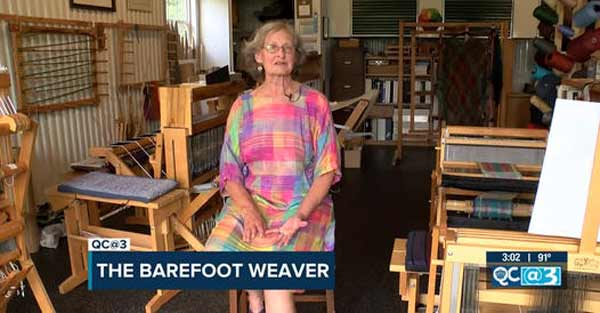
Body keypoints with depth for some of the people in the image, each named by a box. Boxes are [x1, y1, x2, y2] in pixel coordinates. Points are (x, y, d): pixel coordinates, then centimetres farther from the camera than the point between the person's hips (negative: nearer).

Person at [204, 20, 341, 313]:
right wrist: (249, 211, -16)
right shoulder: (243, 105, 5)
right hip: (251, 201, 3)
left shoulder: (315, 103, -1)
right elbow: (230, 171, 2)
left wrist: (299, 216, -18)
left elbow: (327, 170, -4)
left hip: (303, 203, -2)